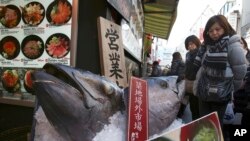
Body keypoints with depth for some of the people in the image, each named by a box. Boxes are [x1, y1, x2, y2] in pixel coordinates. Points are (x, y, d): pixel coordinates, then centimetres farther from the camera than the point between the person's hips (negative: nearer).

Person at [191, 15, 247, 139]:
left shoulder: (232, 45, -12)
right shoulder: (206, 45, 6)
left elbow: (240, 71, -12)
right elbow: (198, 67, 13)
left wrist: (231, 89, -3)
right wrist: (199, 84, 8)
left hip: (221, 95, -5)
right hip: (203, 93, 5)